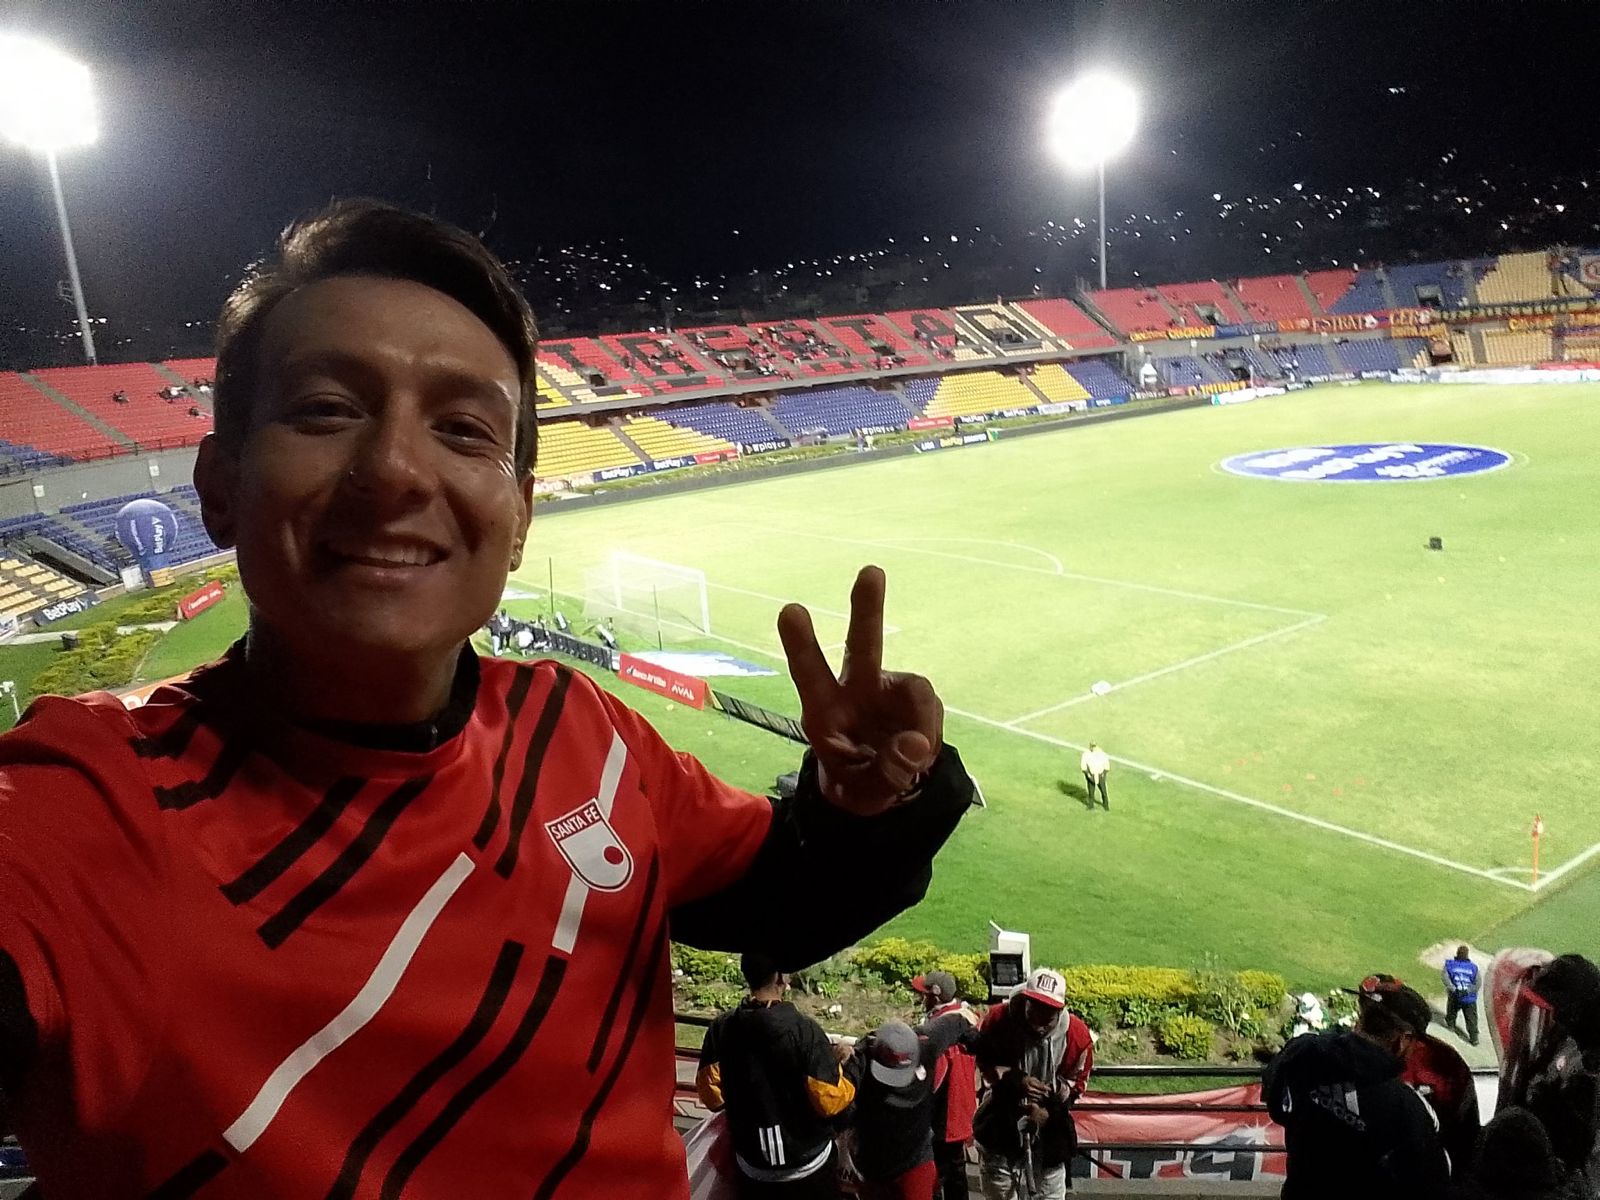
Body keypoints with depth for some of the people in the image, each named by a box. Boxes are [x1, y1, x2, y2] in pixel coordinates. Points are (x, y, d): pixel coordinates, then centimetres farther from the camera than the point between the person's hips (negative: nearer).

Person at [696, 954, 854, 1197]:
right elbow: (830, 1101, -20)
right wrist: (843, 1063, -2)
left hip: (751, 1166, 3)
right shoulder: (803, 1029, -24)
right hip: (807, 1167, -3)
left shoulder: (720, 1029, -13)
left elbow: (712, 1096, -5)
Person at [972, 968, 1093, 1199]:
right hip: (1002, 1123, -1)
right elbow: (984, 1062, -6)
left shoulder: (1078, 1035, -19)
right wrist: (1015, 1080, -25)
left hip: (1049, 1130, 1)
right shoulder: (998, 1020, -23)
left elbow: (1077, 1083, -2)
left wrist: (1050, 1109, -16)